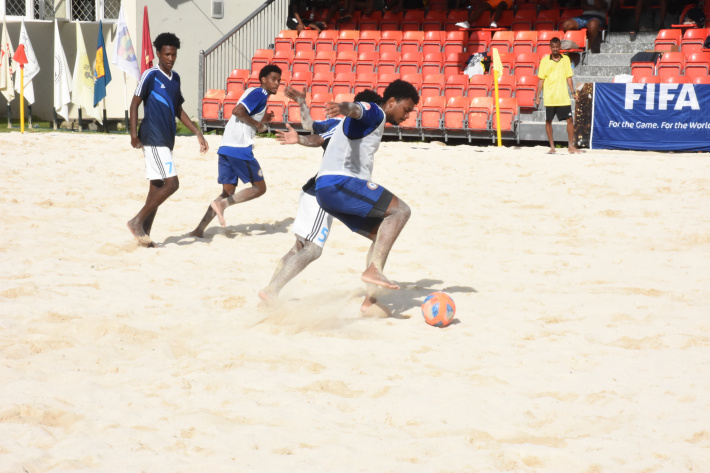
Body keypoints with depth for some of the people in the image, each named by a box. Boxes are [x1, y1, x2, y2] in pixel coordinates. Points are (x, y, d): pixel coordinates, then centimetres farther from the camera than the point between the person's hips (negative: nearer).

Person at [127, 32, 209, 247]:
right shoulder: (151, 75, -8)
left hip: (166, 140, 8)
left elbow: (178, 110, 23)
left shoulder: (175, 78, 15)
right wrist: (134, 134, -15)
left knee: (158, 187, 9)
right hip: (153, 140, -8)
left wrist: (198, 133, 18)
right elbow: (135, 103, -7)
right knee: (171, 183, -15)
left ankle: (144, 232, 14)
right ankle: (137, 221, -7)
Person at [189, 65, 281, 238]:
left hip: (225, 148, 9)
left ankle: (200, 229, 2)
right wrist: (258, 124, -10)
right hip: (240, 148, -9)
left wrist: (261, 121, 19)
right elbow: (237, 110, -20)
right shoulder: (259, 93, -6)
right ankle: (223, 203, -13)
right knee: (260, 188, 1)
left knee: (228, 191, 11)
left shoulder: (255, 93, 24)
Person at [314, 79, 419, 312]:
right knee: (401, 210, -15)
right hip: (339, 182, -10)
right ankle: (374, 269, -24)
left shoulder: (373, 121, 31)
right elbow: (356, 109, -28)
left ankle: (370, 300, 5)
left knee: (382, 235, 13)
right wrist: (344, 108, -49)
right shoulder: (374, 112, -2)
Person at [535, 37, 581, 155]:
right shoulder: (545, 60, 0)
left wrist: (573, 92, 5)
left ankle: (571, 146, 9)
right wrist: (537, 96, -3)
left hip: (564, 97, 2)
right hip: (549, 98, -2)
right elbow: (541, 79, 1)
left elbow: (568, 77, 12)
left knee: (569, 120, -1)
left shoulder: (566, 59, 7)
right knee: (548, 121, 3)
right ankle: (552, 147, 13)